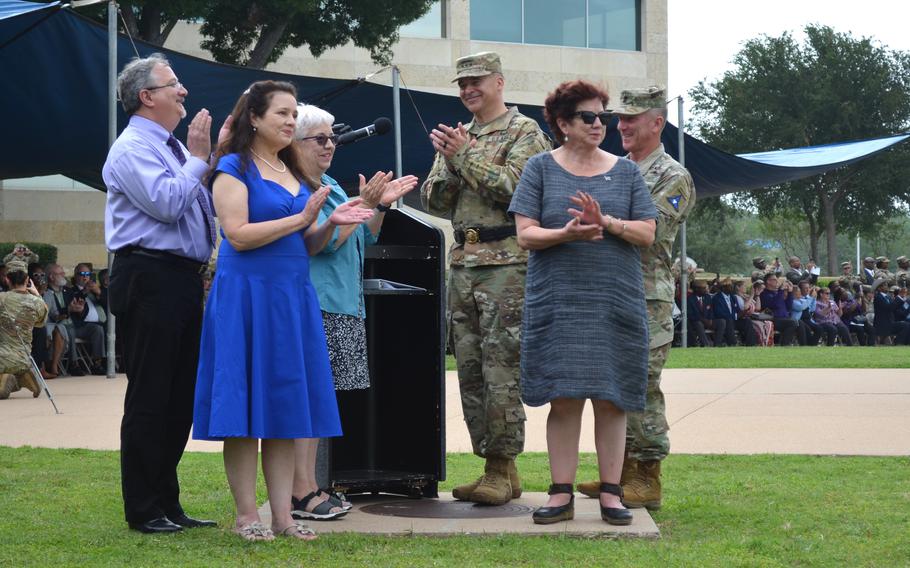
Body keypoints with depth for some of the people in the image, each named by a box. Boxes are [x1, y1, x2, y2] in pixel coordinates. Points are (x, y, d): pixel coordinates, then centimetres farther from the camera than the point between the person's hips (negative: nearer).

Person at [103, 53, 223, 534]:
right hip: (150, 281, -9)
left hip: (182, 279, 9)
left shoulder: (171, 148, 18)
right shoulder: (133, 148, -9)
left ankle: (167, 503, 20)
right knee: (150, 398, -4)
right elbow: (166, 203, -21)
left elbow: (199, 209, 22)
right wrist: (198, 158, -10)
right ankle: (144, 511, 3)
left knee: (180, 396, 12)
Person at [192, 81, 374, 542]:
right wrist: (302, 218, -15)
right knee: (246, 407, -3)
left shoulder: (294, 172, 17)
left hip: (293, 296, 7)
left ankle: (282, 514, 9)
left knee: (285, 405, 6)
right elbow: (238, 235, -15)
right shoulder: (234, 167, -4)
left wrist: (331, 223, 0)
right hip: (246, 296, -7)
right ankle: (246, 515, 2)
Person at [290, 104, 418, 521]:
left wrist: (382, 205, 12)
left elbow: (364, 239, 25)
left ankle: (310, 487, 14)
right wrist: (364, 204, -12)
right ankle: (300, 493, -8)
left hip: (340, 306, 10)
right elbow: (324, 239, -17)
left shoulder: (330, 186, 20)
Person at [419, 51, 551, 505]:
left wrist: (465, 156, -13)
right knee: (470, 371, 6)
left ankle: (504, 469, -3)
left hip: (506, 264, -7)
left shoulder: (525, 132, 0)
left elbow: (513, 187, -15)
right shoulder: (458, 136, 19)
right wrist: (449, 162, -4)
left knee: (501, 373, -9)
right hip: (462, 264, 7)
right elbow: (434, 201, 13)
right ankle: (492, 465, 12)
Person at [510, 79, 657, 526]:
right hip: (557, 301, -1)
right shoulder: (541, 168, 6)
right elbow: (525, 235, -2)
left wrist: (607, 223, -14)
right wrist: (567, 233, -19)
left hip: (616, 301, 1)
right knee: (563, 397, -2)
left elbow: (647, 233, 3)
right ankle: (561, 493, 5)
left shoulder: (625, 171, 10)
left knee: (611, 399, 2)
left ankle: (611, 492, 9)